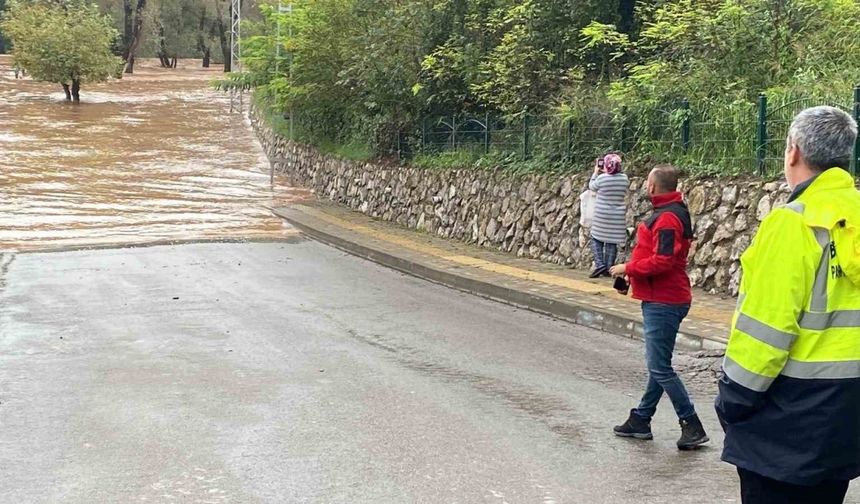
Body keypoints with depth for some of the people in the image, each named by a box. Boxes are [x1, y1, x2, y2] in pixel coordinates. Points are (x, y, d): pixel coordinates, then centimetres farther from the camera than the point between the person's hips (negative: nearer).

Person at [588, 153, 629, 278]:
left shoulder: (601, 178, -14)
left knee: (596, 239, 10)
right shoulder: (624, 179, -3)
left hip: (602, 215, -3)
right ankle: (608, 269, 9)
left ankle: (600, 264, -5)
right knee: (612, 242, 8)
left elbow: (591, 186, 6)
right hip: (618, 216, 3)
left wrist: (596, 172, 18)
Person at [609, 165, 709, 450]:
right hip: (661, 300, 11)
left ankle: (692, 427, -2)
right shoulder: (670, 213, 15)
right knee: (657, 364, 16)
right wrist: (634, 271, 10)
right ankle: (641, 420, 26)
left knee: (660, 368, -7)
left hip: (663, 303, -11)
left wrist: (629, 268, -14)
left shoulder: (667, 218, -19)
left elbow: (662, 261, -25)